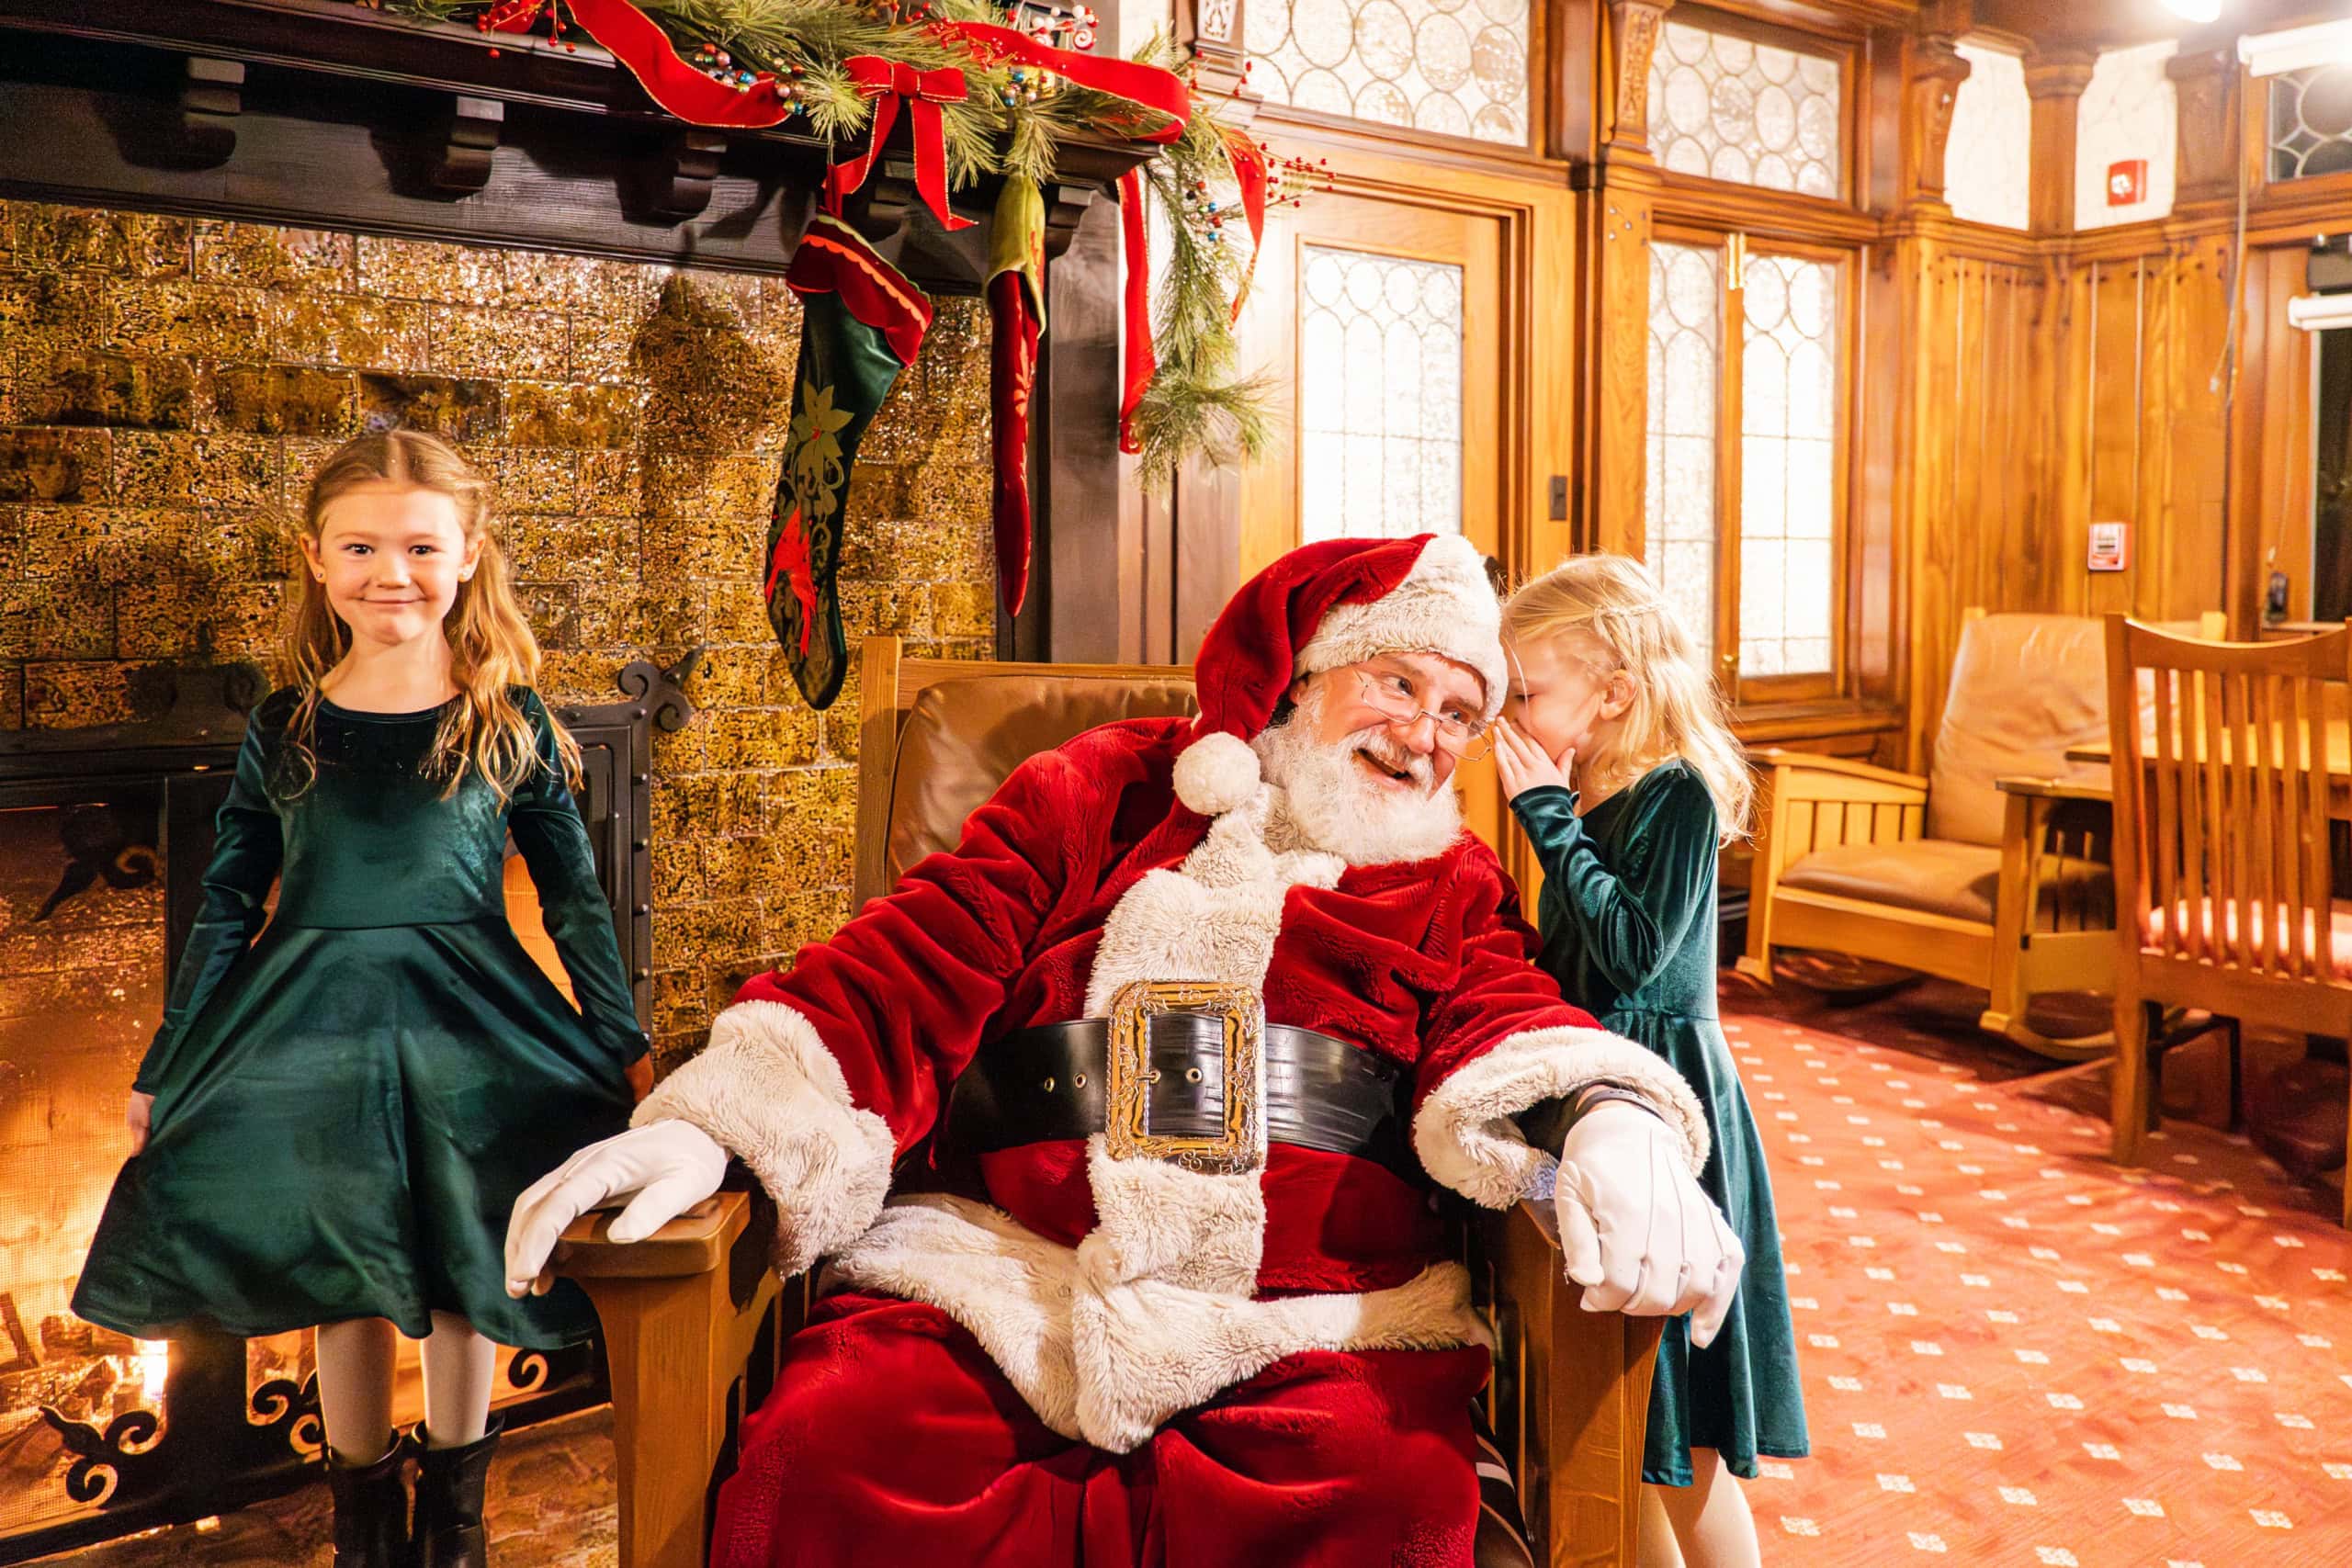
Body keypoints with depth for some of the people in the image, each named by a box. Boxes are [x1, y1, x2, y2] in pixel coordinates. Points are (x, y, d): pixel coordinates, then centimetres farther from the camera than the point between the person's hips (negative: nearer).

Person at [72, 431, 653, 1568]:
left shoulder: (509, 722, -5)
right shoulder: (284, 729, -1)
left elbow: (575, 897, -1)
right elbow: (225, 908, 5)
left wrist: (623, 1044, -1)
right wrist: (162, 1069, 7)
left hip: (468, 1025, -1)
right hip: (316, 1027, 1)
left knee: (462, 1269, 9)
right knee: (342, 1273, 11)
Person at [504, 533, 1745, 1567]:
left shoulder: (1452, 887, 21)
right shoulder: (1095, 793, 17)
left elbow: (1503, 1024, 2)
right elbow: (911, 966, 8)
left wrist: (1609, 1115, -24)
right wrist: (709, 1126, -8)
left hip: (1316, 1320, 1)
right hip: (1001, 1274, 0)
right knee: (826, 1452, -29)